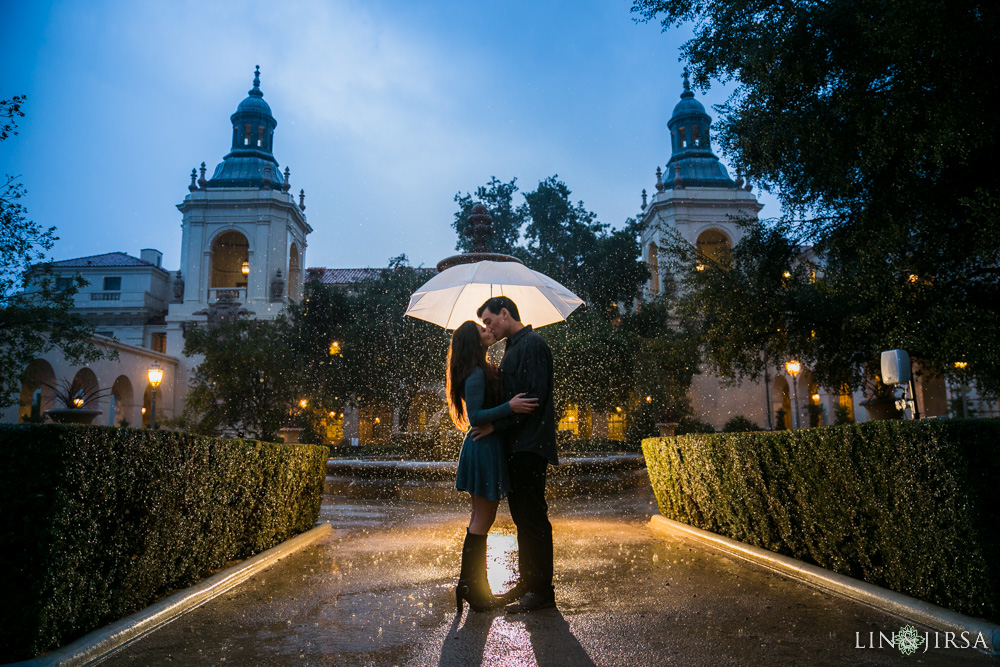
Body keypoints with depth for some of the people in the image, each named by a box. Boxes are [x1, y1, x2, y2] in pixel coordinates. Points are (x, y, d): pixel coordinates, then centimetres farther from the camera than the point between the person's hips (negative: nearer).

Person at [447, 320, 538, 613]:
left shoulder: (482, 371, 15)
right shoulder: (476, 375, -16)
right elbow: (475, 417, -22)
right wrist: (509, 407, -29)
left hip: (486, 448, 10)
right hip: (484, 449, -10)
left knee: (481, 519, 14)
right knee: (482, 520, -3)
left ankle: (474, 586, 23)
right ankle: (471, 588, 5)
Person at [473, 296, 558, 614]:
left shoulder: (531, 344, -11)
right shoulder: (513, 347, 20)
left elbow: (534, 397, -20)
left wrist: (495, 424, -18)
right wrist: (493, 425, 12)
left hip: (530, 444, -10)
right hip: (517, 444, 10)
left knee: (532, 516, -5)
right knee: (522, 514, 14)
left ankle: (542, 590, 4)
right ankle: (527, 582, 25)